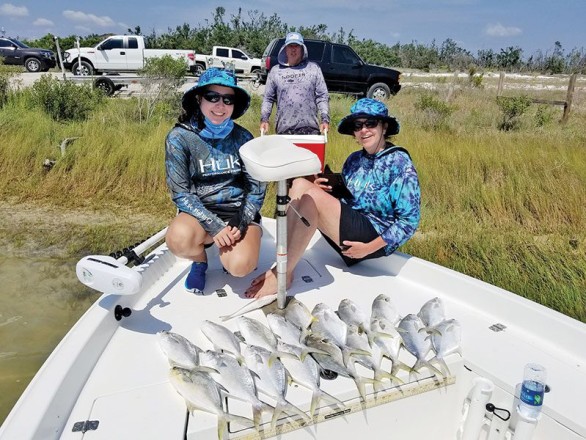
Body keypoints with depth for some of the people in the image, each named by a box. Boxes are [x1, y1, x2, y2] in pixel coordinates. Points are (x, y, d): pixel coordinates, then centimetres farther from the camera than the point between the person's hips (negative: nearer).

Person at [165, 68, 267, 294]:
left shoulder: (243, 137, -1)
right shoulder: (179, 137, -7)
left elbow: (257, 188, 1)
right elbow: (180, 193, -10)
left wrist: (241, 221, -14)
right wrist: (214, 226, -19)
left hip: (240, 213, 1)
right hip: (200, 213, 0)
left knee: (240, 266, -26)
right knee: (179, 238, -34)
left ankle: (226, 250, 13)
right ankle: (199, 260, 4)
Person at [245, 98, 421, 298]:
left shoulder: (399, 163, -7)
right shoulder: (354, 160, 12)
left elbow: (409, 221, -11)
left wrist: (370, 247, -17)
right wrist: (327, 190, -5)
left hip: (377, 238, -7)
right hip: (348, 230, 7)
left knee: (312, 196, -25)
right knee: (300, 184, -12)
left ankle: (283, 274, -20)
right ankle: (284, 264, -22)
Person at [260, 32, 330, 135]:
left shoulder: (313, 68, 11)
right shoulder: (275, 71, 14)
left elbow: (322, 96, 7)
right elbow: (268, 98, 14)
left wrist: (325, 120, -3)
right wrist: (264, 119, 1)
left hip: (310, 130, 0)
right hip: (284, 130, 1)